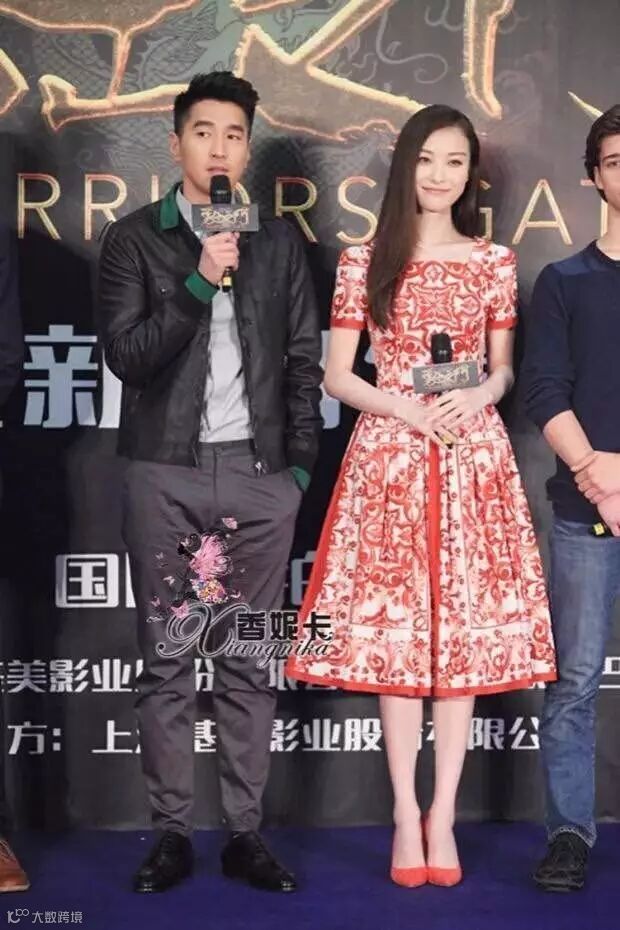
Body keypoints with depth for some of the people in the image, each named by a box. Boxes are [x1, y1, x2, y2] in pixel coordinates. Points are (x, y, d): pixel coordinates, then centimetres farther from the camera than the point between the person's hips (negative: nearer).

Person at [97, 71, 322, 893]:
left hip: (259, 472, 1)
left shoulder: (279, 241, 10)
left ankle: (245, 833, 12)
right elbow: (125, 354, -5)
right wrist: (199, 284, -16)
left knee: (250, 660, 5)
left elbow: (304, 360, 10)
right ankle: (172, 833, 11)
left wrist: (301, 463, 3)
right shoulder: (135, 238, 4)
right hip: (165, 472, -1)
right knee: (166, 659, 3)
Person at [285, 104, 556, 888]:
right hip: (389, 453, -1)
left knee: (465, 629, 1)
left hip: (473, 455, 1)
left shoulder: (494, 263, 7)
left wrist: (477, 396, -10)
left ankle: (442, 814, 13)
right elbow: (336, 376, 2)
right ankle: (406, 815, 12)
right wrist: (404, 407, -13)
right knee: (395, 631, 0)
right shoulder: (364, 261, 2)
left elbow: (503, 369, 12)